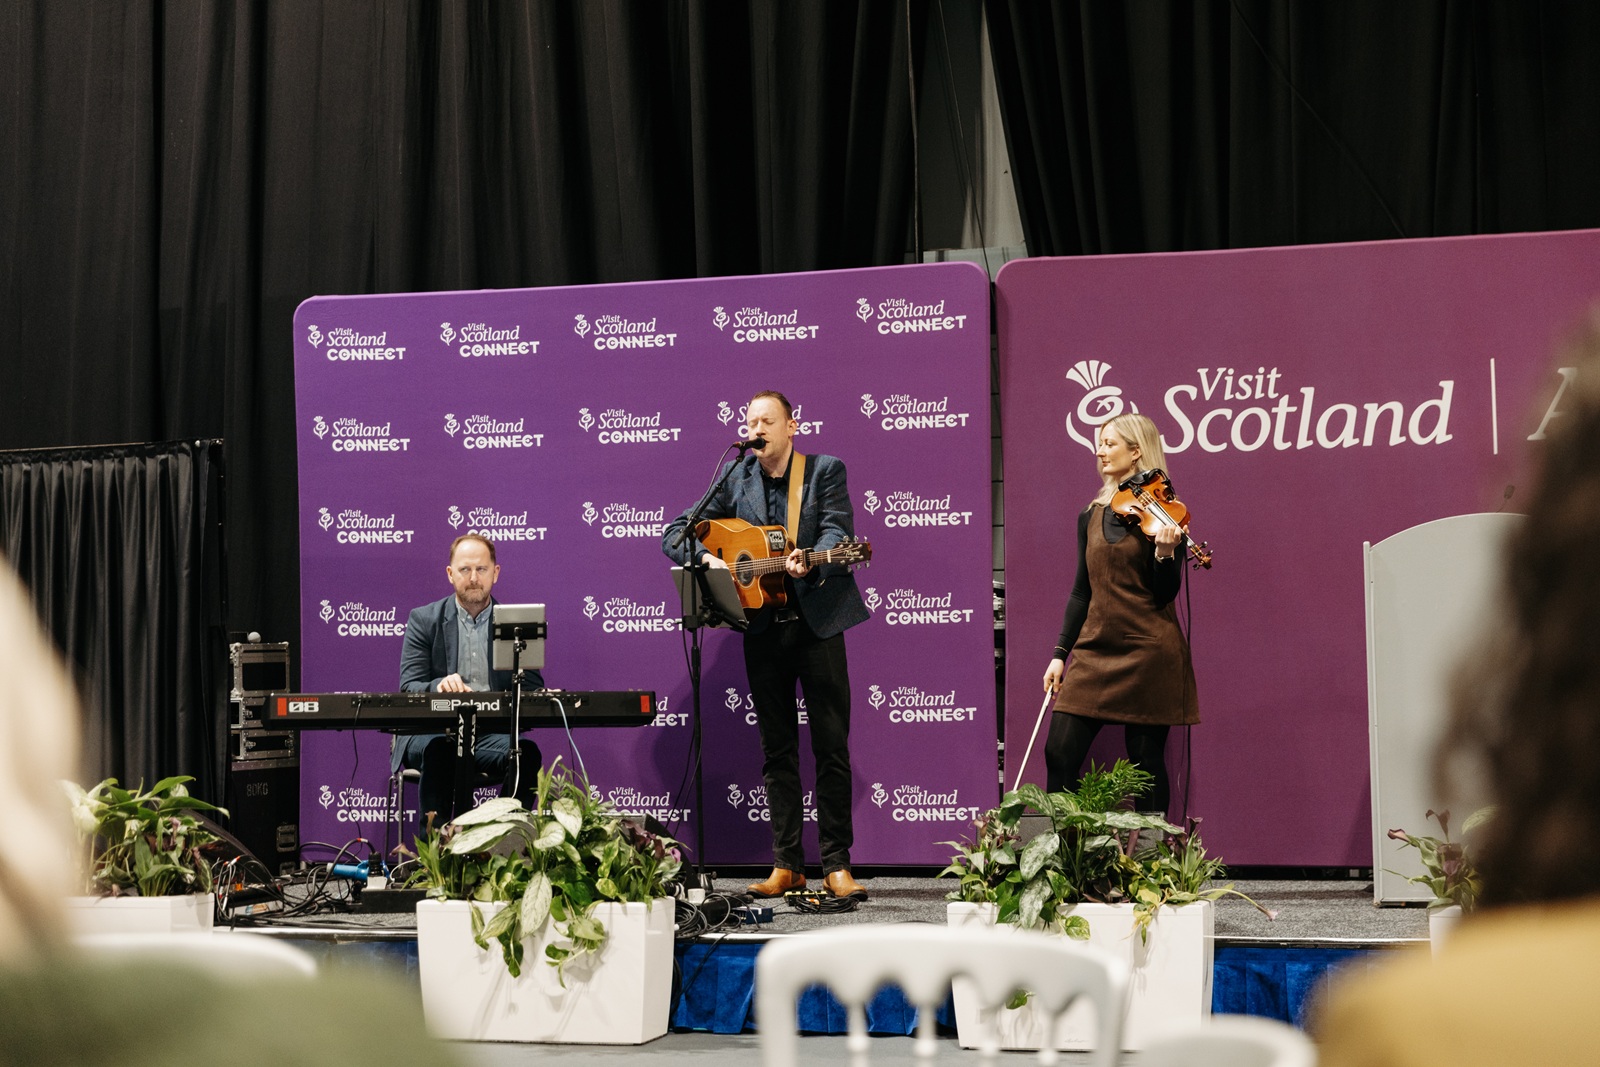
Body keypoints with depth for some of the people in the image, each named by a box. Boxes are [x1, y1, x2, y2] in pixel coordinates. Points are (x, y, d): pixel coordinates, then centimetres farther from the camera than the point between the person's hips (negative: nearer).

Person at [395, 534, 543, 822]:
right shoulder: (424, 620, 9)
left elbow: (534, 690, 8)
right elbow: (408, 688, -1)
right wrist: (439, 686, -25)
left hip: (493, 733, 1)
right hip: (433, 732, -1)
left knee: (526, 752, -31)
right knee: (440, 751, -36)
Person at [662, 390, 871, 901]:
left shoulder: (825, 471, 3)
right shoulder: (735, 480, 9)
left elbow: (836, 529, -12)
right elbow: (674, 534, 8)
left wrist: (809, 563, -32)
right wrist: (707, 559, -12)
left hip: (817, 622, -2)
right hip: (763, 629, 3)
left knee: (832, 746, -2)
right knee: (777, 748, 6)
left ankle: (836, 864, 2)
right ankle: (787, 864, 10)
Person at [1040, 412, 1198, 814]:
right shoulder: (1091, 515, 11)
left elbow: (1165, 595, -9)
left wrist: (1165, 551, -27)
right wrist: (1060, 653, 11)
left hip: (1147, 653, -5)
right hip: (1094, 650, 5)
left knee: (1146, 764, 0)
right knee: (1060, 752, -4)